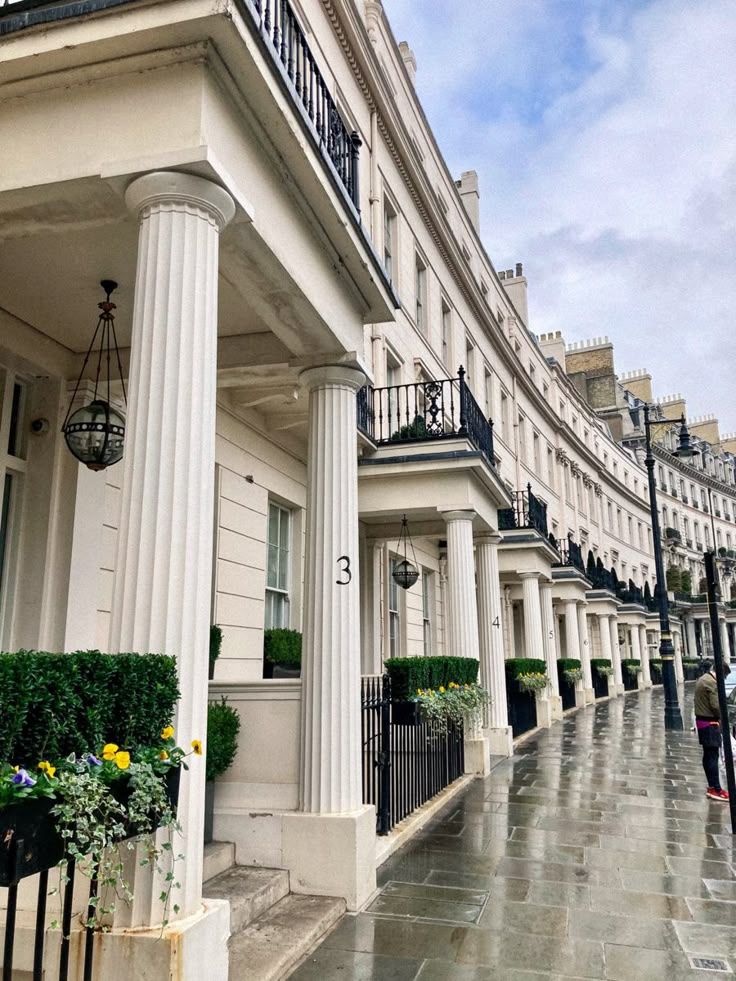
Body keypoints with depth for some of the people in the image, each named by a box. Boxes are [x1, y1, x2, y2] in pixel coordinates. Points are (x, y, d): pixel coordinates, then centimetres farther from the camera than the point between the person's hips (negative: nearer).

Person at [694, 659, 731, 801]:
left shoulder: (701, 679, 13)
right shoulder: (711, 682, -18)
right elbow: (715, 705, -21)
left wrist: (718, 717, 7)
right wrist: (721, 718, -2)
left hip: (701, 721, 10)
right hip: (710, 723, -10)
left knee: (708, 755, 13)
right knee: (713, 756, -6)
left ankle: (712, 787, 19)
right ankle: (716, 789, -4)